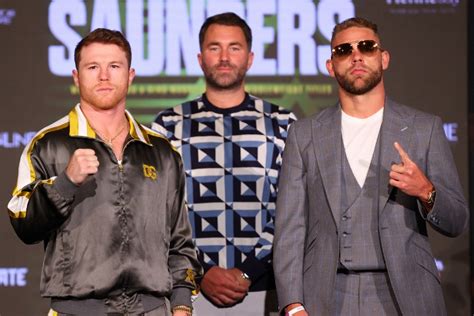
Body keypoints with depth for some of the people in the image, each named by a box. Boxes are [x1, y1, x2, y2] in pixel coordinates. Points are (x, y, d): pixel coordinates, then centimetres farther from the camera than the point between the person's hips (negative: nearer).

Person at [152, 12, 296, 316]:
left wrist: (249, 273, -8)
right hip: (189, 290, 0)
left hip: (264, 289, 0)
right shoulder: (169, 126, 7)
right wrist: (201, 274, -8)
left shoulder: (284, 125, 6)